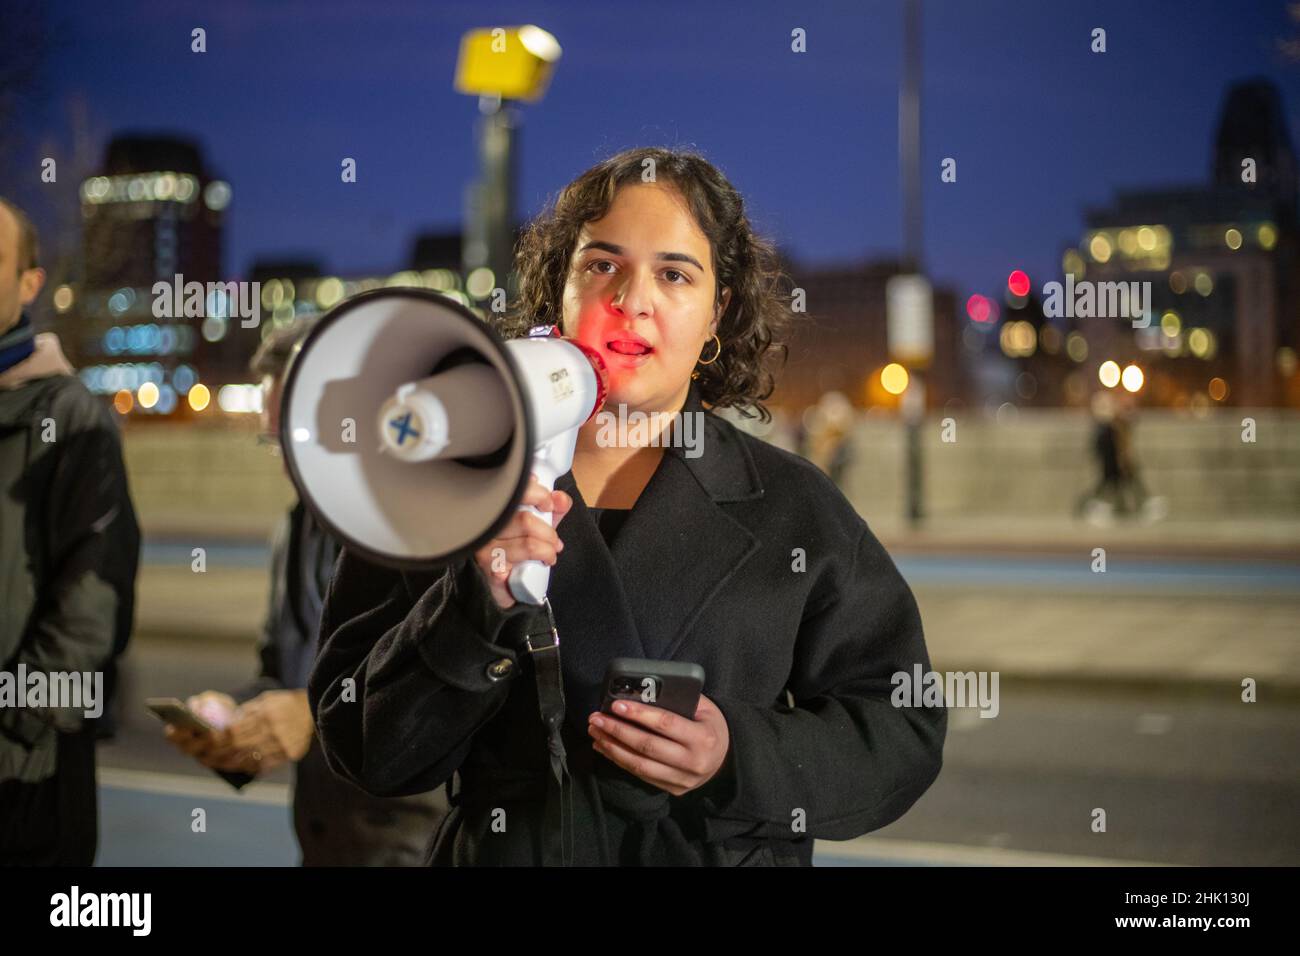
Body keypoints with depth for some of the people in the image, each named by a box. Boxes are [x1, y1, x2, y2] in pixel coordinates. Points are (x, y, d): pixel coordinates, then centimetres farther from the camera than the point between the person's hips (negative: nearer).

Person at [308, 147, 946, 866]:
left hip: (731, 852, 1)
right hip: (497, 848, 0)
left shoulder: (795, 508, -4)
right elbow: (362, 747, -9)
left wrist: (742, 755, -20)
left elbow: (903, 732, -4)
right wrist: (476, 608, -25)